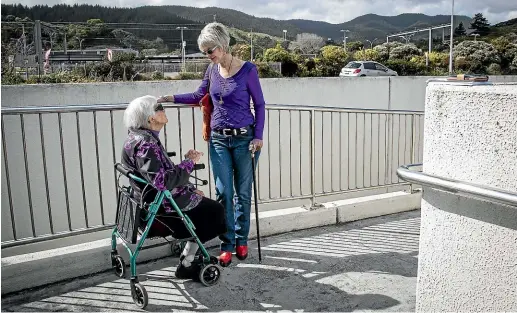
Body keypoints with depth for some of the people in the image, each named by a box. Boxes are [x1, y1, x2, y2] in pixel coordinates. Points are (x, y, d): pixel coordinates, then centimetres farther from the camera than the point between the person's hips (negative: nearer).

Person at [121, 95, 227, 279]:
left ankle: (189, 258, 20)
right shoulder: (144, 144, -24)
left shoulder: (143, 138, 9)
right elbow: (163, 181, -32)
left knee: (201, 201, 18)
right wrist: (189, 162, -21)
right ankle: (186, 266, 10)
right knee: (213, 210, 2)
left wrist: (190, 188, 9)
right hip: (157, 206, -10)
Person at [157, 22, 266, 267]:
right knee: (223, 192, 2)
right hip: (219, 139, 3)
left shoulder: (247, 70, -8)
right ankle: (227, 244, 12)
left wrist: (258, 136, -9)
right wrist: (171, 98, 7)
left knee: (243, 192, 7)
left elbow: (259, 104, -3)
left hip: (243, 138, -3)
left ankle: (241, 240, 23)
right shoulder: (212, 70, 5)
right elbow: (199, 96, 19)